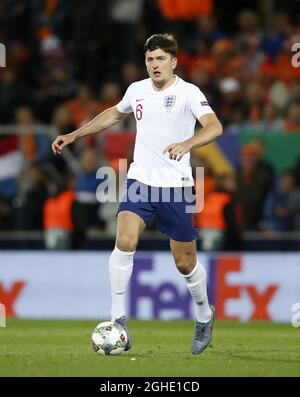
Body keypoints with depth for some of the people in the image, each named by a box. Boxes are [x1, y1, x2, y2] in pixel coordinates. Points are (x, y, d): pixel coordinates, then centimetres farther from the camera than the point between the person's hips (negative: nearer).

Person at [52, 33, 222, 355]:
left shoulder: (188, 93, -10)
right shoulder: (137, 90, 7)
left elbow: (214, 127, -26)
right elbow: (115, 114, 28)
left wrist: (186, 144, -44)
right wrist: (74, 136, 27)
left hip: (175, 185, -3)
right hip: (139, 180, 3)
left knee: (185, 263, 5)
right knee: (125, 241, -21)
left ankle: (204, 314, 34)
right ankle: (118, 319, -14)